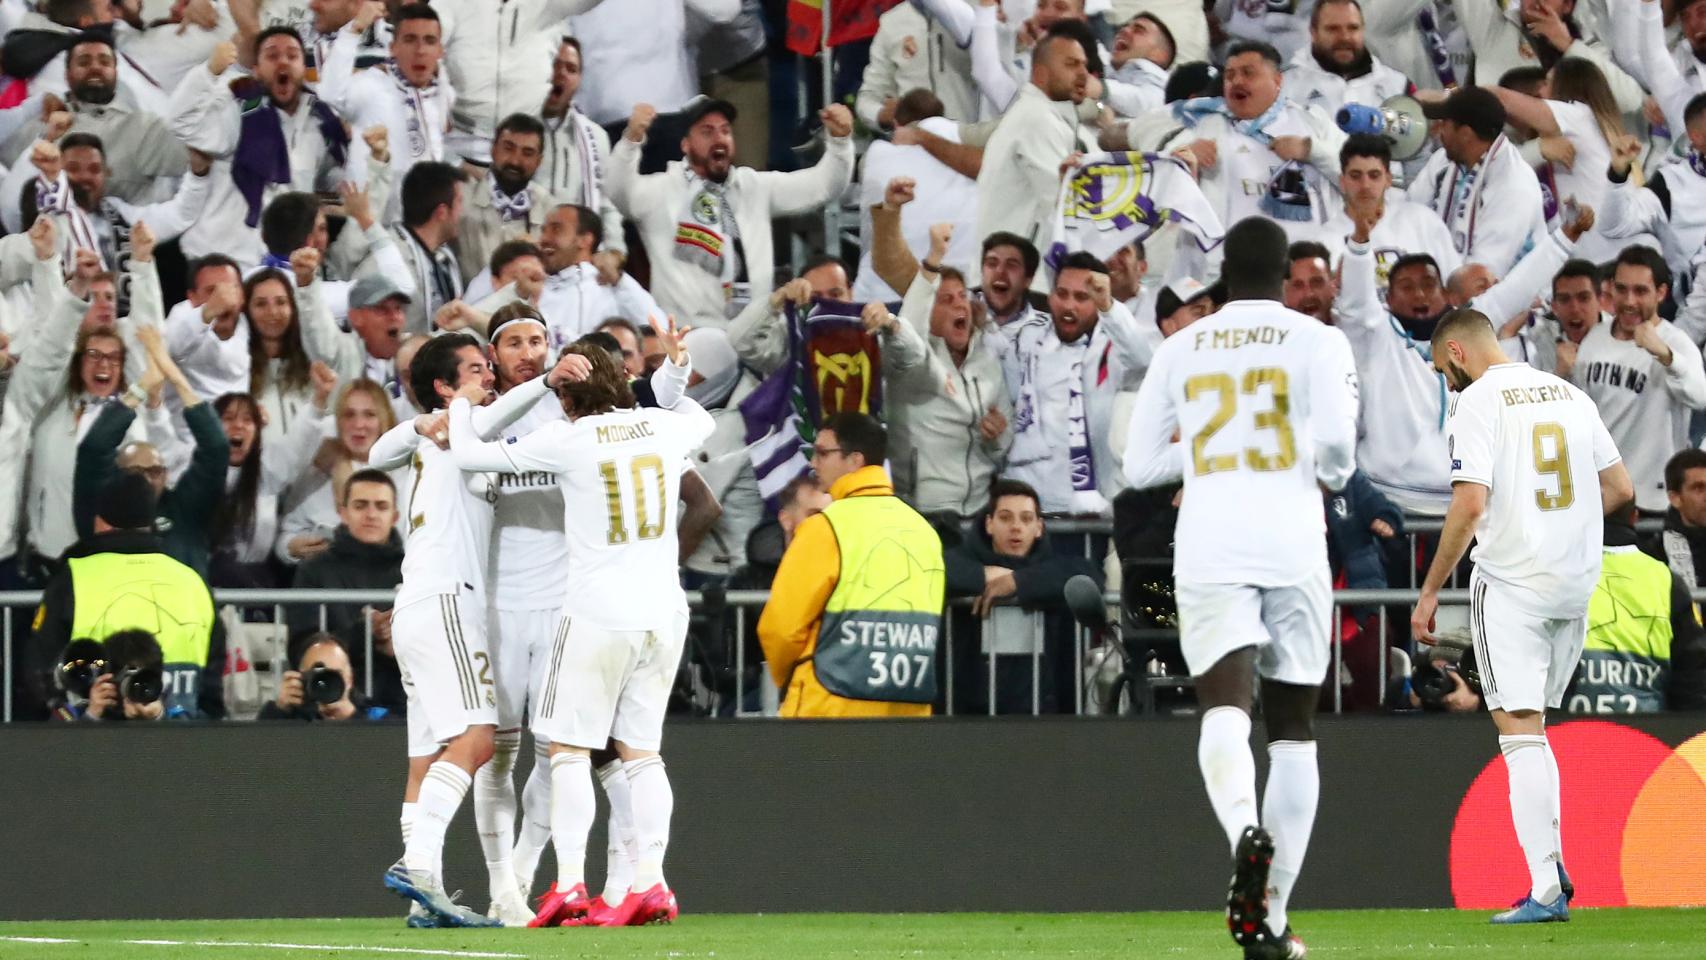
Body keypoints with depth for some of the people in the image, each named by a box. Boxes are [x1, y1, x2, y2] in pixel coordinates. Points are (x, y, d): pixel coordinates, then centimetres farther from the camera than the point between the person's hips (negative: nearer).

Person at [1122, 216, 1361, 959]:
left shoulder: (1180, 349, 12)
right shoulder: (1315, 340, 4)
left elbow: (1139, 465, 14)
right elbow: (1335, 436, -11)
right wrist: (1332, 474, 11)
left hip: (1208, 554, 0)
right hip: (1293, 548, 0)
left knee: (1225, 712, -13)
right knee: (1293, 729, 11)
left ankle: (1245, 829, -47)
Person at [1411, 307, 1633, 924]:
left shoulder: (1477, 402, -8)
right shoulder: (1569, 395, 12)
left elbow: (1470, 504, -18)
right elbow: (1620, 490, 14)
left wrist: (1430, 591, -11)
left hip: (1511, 583, -6)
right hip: (1576, 583, 6)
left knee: (1520, 730, -5)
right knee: (1532, 725, 19)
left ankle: (1546, 891, -11)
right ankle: (1551, 866, 13)